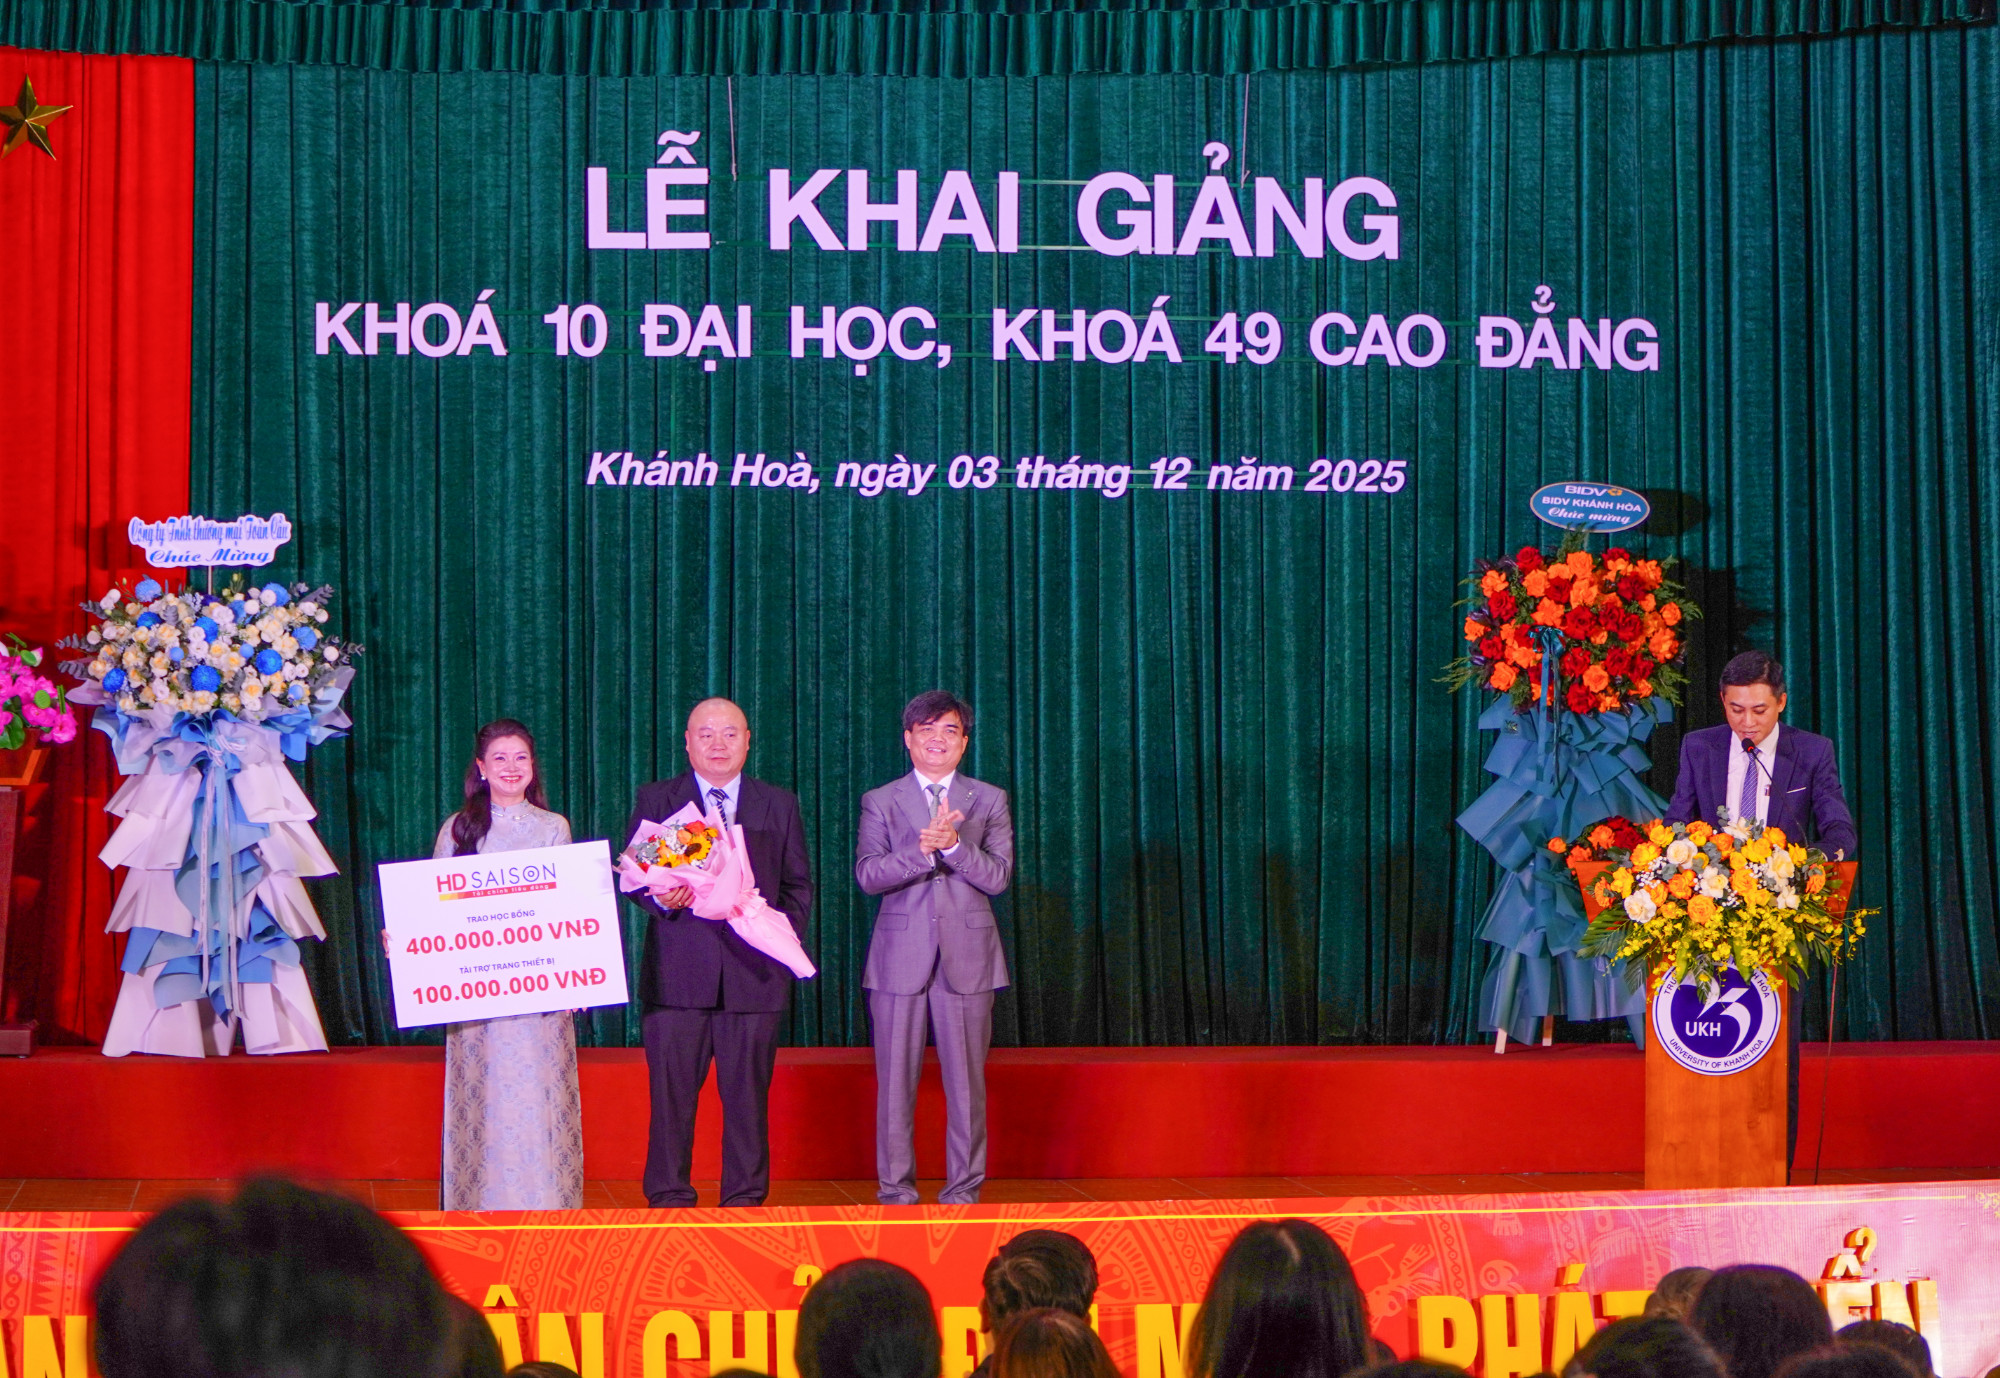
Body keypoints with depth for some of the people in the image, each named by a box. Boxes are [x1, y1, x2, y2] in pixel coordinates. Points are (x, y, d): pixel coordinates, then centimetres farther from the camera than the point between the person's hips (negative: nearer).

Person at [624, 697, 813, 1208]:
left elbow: (798, 884, 15)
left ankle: (745, 1198, 8)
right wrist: (659, 897, -13)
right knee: (671, 1090, -2)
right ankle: (668, 1198, 5)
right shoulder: (656, 800, 11)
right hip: (678, 970, -1)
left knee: (748, 1094, 2)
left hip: (754, 970, 1)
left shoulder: (780, 806, 15)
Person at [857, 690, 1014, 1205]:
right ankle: (896, 1191, 6)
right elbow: (867, 874, -4)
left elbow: (998, 875, -1)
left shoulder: (990, 801, 11)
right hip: (900, 957, 0)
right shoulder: (880, 802, 9)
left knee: (967, 1081, 0)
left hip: (968, 958, 0)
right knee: (895, 1080, 0)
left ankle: (964, 1191, 6)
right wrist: (923, 851, -18)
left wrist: (951, 844, -16)